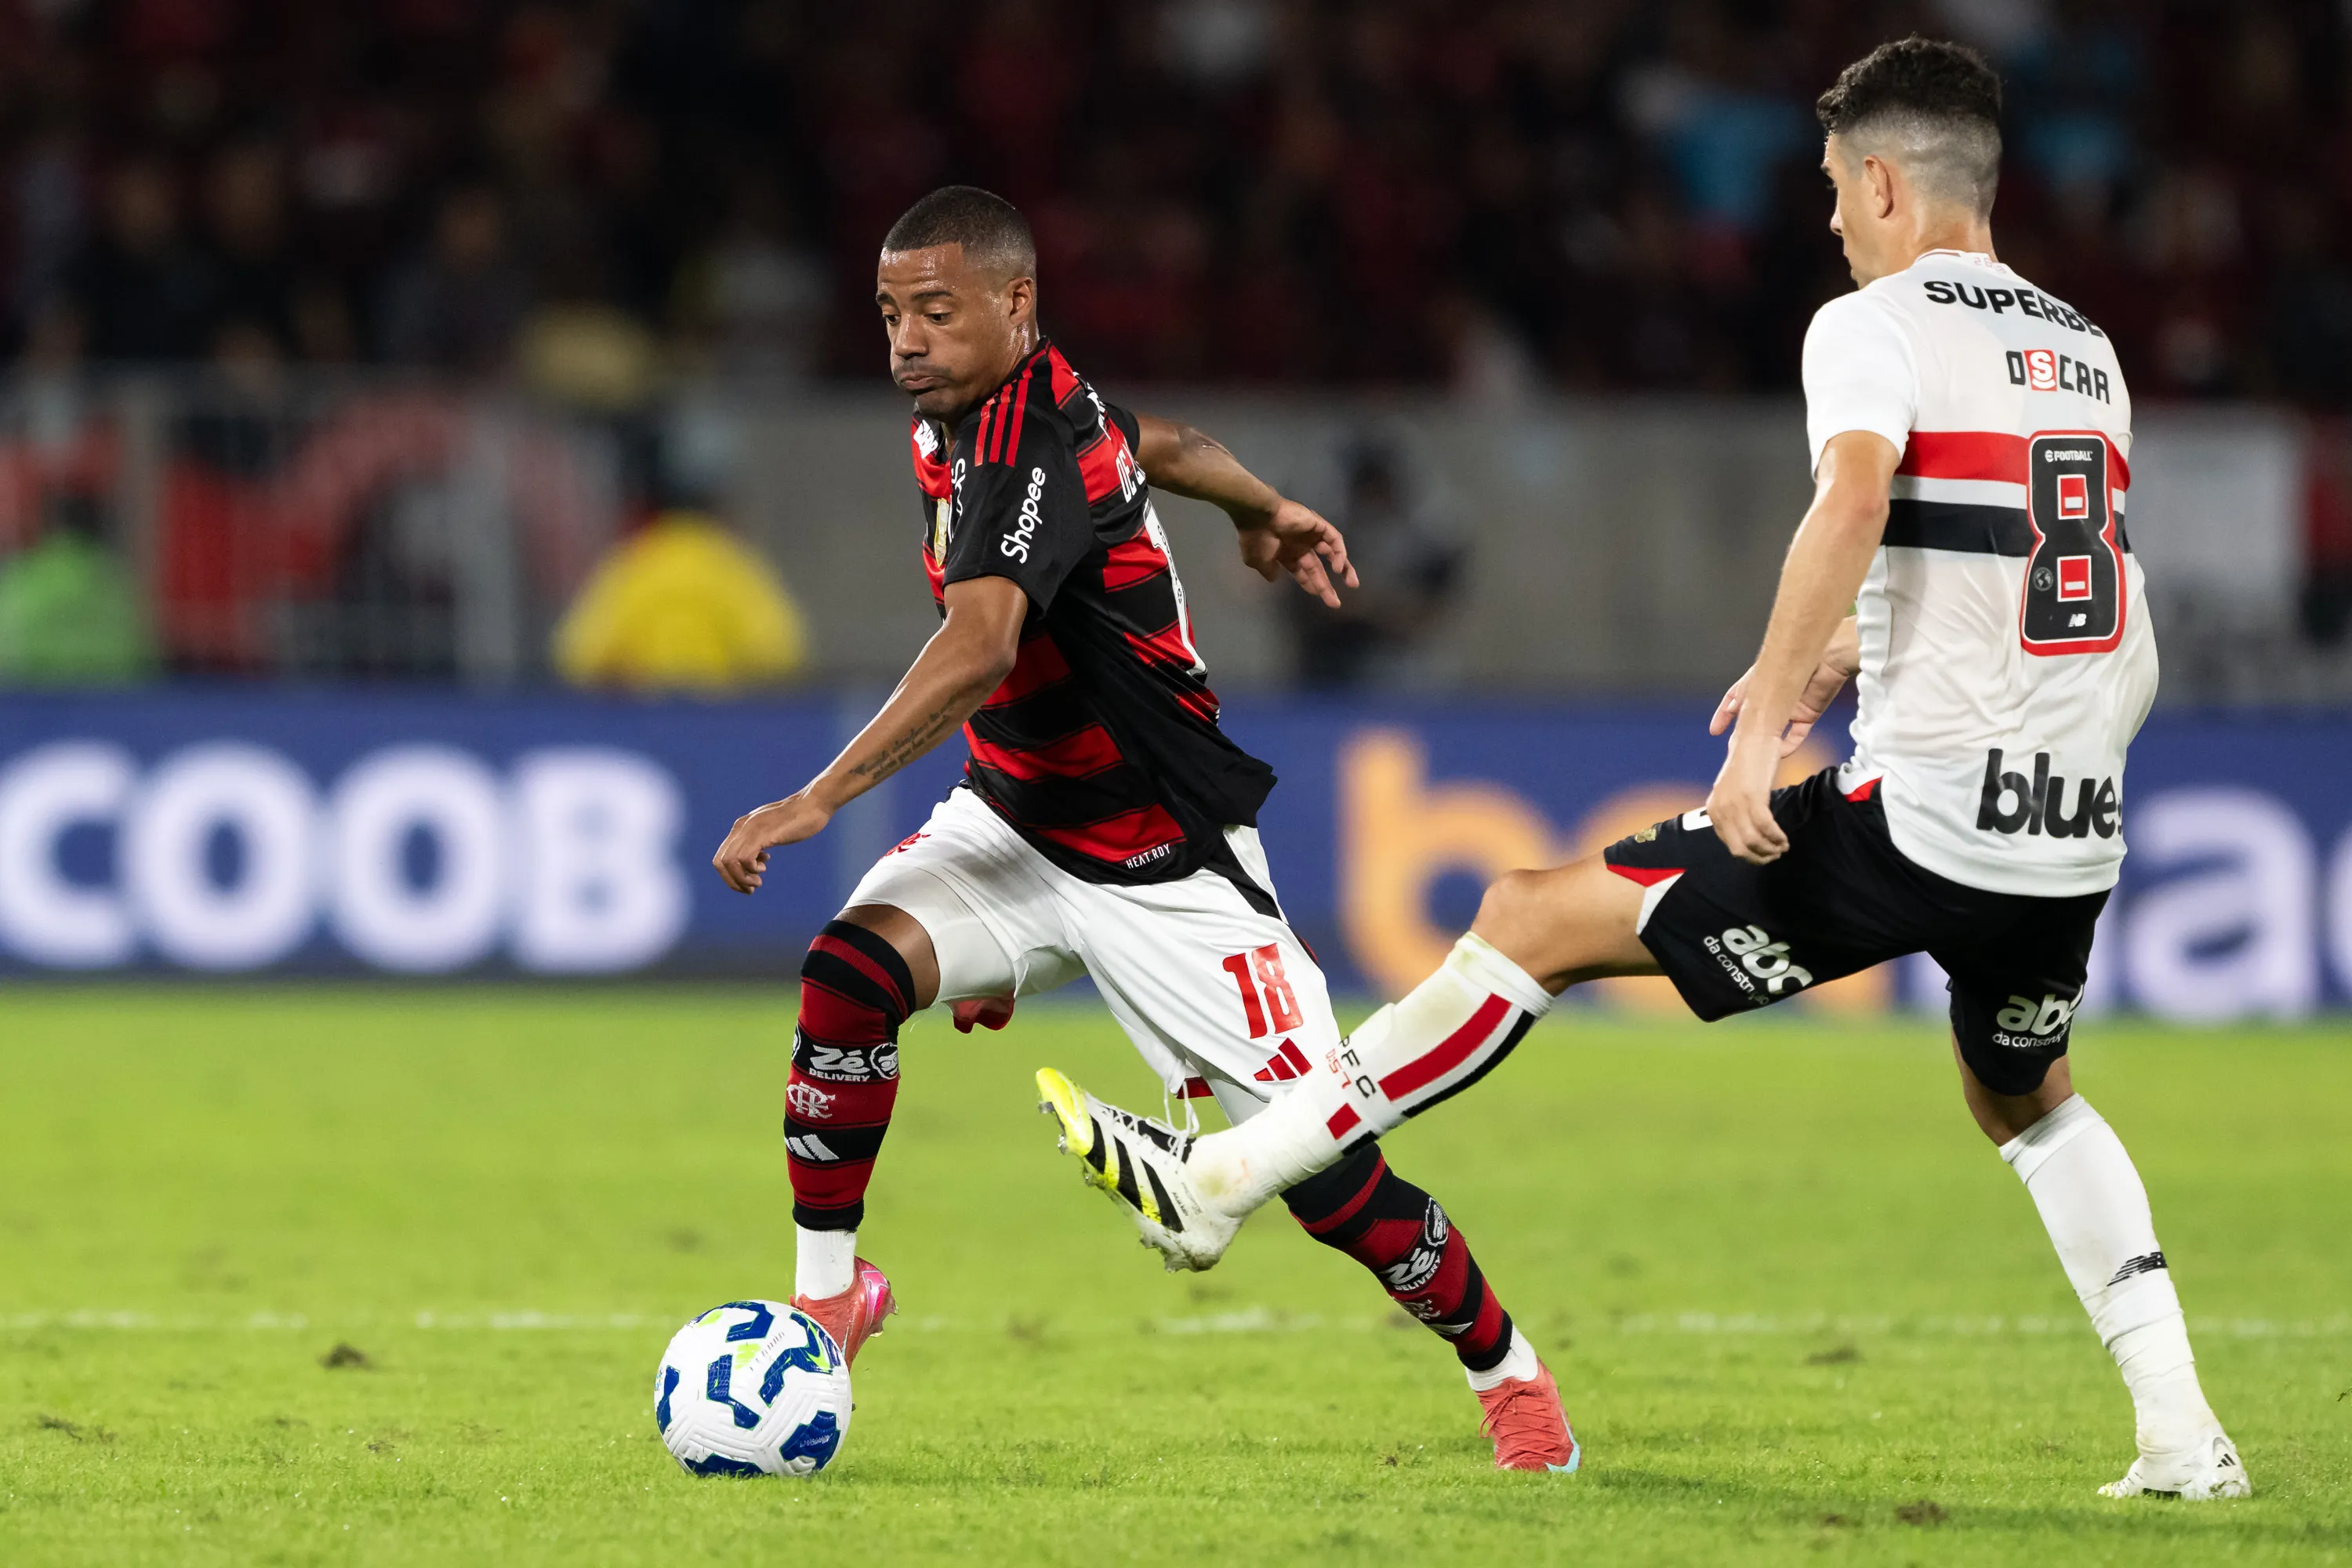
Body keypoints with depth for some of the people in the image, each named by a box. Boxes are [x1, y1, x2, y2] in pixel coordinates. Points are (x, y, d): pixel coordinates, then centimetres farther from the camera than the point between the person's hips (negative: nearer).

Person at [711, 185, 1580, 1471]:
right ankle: (827, 1294, -6)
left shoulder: (1029, 448, -27)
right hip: (1013, 824, 7)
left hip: (1165, 869, -7)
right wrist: (1263, 510, 42)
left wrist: (818, 801, -50)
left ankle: (1507, 1373, 19)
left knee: (1326, 1178, -5)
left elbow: (979, 652, -43)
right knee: (849, 970, -21)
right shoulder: (974, 416, 1)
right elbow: (1155, 444, 22)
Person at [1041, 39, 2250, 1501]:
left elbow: (1854, 500, -25)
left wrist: (1763, 732, -27)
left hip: (1917, 819, -7)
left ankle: (1219, 1177, 3)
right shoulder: (2085, 351, 19)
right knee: (2028, 1101, 34)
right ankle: (2183, 1432, 22)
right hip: (2076, 844, 7)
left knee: (1534, 920, 2)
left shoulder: (1874, 325, -4)